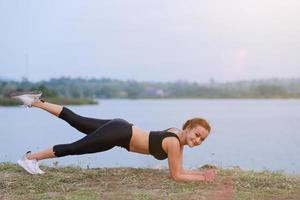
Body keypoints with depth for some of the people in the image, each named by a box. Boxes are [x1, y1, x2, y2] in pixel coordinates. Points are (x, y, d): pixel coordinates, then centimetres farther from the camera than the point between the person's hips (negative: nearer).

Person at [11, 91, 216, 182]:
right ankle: (30, 158, 18)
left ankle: (36, 101, 27)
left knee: (76, 120, 18)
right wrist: (203, 178, -14)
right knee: (73, 148, 4)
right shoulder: (174, 142, -21)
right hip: (118, 134, -7)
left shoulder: (179, 135, 5)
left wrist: (202, 172, 4)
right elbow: (176, 176, -17)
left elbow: (179, 169, 12)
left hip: (121, 128, 7)